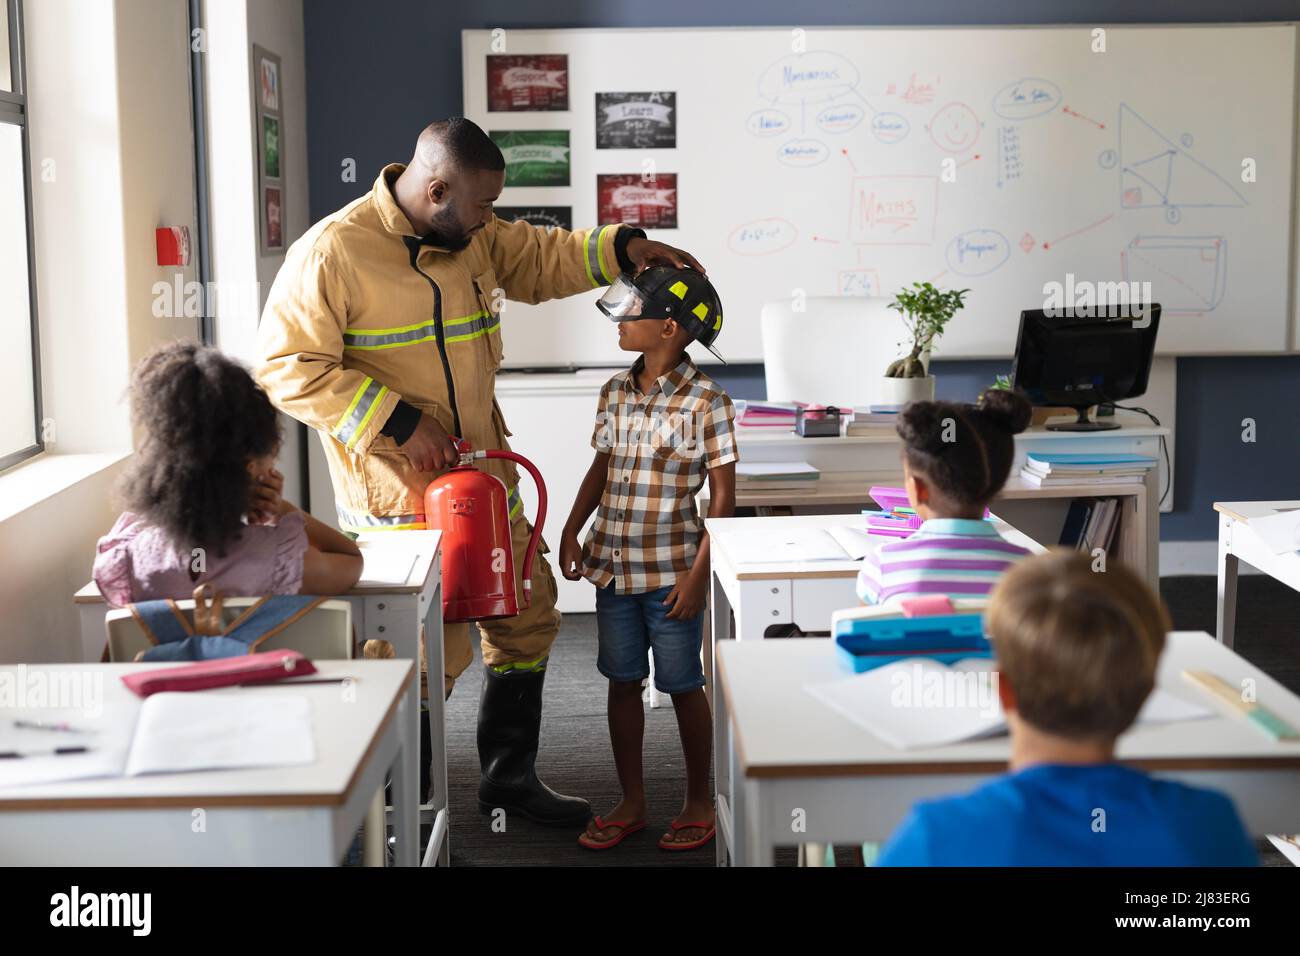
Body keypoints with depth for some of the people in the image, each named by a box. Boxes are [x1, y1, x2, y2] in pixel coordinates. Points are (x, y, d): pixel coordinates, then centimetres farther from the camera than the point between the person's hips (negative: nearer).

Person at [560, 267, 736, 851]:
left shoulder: (705, 401, -12)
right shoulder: (615, 393, 5)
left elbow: (723, 495, -10)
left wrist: (698, 573, -14)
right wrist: (570, 533, 7)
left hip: (671, 571, -6)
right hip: (612, 563, 6)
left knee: (682, 687, 7)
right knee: (622, 682, 13)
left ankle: (699, 803, 25)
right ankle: (631, 803, 27)